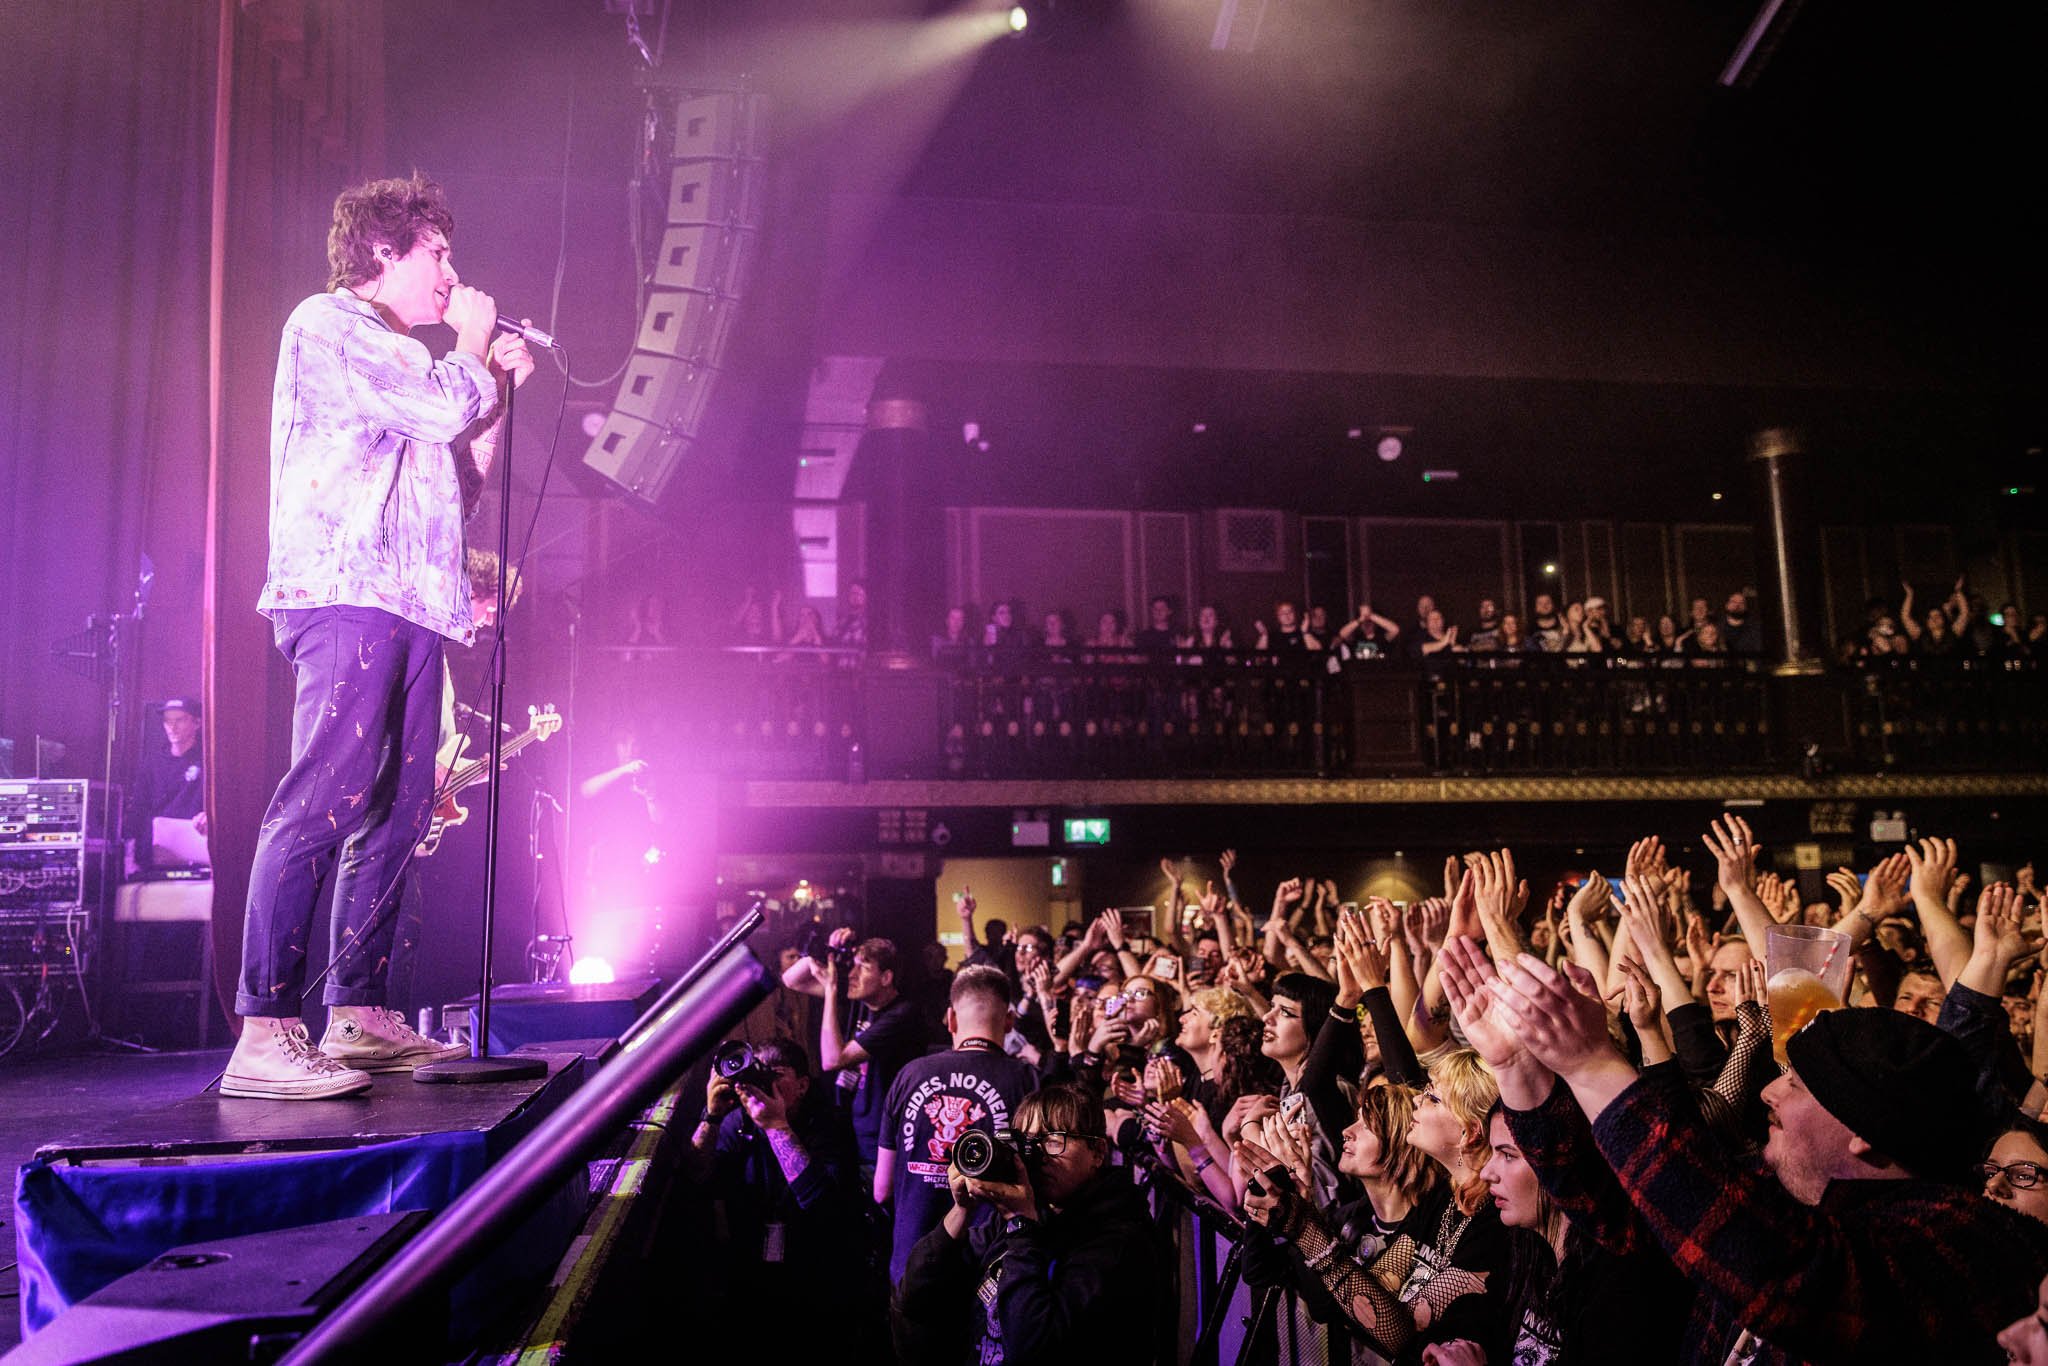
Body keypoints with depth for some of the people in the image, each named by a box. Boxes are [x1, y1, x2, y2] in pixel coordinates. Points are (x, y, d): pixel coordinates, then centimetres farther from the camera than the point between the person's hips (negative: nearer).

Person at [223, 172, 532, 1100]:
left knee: (399, 812, 7)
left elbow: (461, 484, 28)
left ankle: (357, 1016, 12)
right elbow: (444, 403, -13)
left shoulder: (397, 359, 30)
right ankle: (264, 1034, -19)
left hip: (406, 605, 10)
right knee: (324, 803, -18)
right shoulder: (328, 325, 2)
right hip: (345, 593, -10)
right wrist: (474, 346, 7)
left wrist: (496, 389, 20)